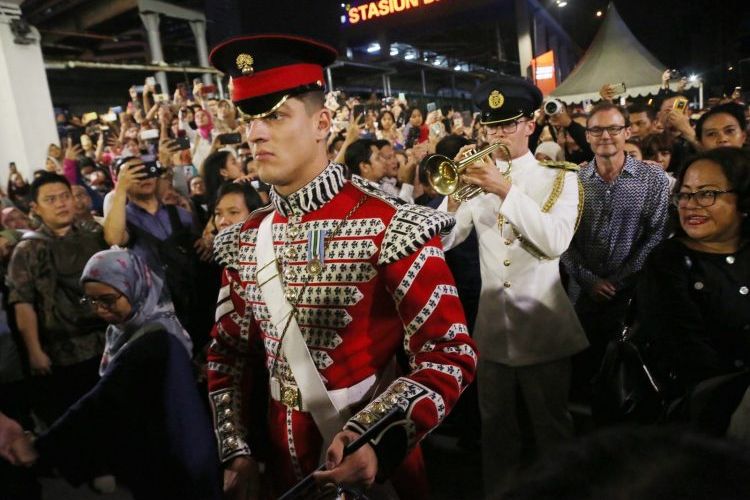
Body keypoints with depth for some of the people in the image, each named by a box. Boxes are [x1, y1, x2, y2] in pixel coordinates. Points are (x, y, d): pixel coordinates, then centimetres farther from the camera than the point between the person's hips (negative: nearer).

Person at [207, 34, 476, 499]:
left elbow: (449, 354, -19)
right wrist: (238, 451, -2)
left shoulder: (390, 227, -19)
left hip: (380, 454, -4)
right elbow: (229, 353, 6)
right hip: (285, 456, 5)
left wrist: (377, 439, -30)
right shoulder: (244, 240, -2)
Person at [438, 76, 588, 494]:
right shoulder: (479, 176, 6)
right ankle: (497, 489, 36)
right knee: (497, 429, 17)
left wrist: (505, 189, -25)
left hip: (543, 328, -3)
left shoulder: (559, 176, -1)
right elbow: (440, 241, -3)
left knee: (551, 430, 13)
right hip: (492, 327, 3)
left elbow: (556, 241, -20)